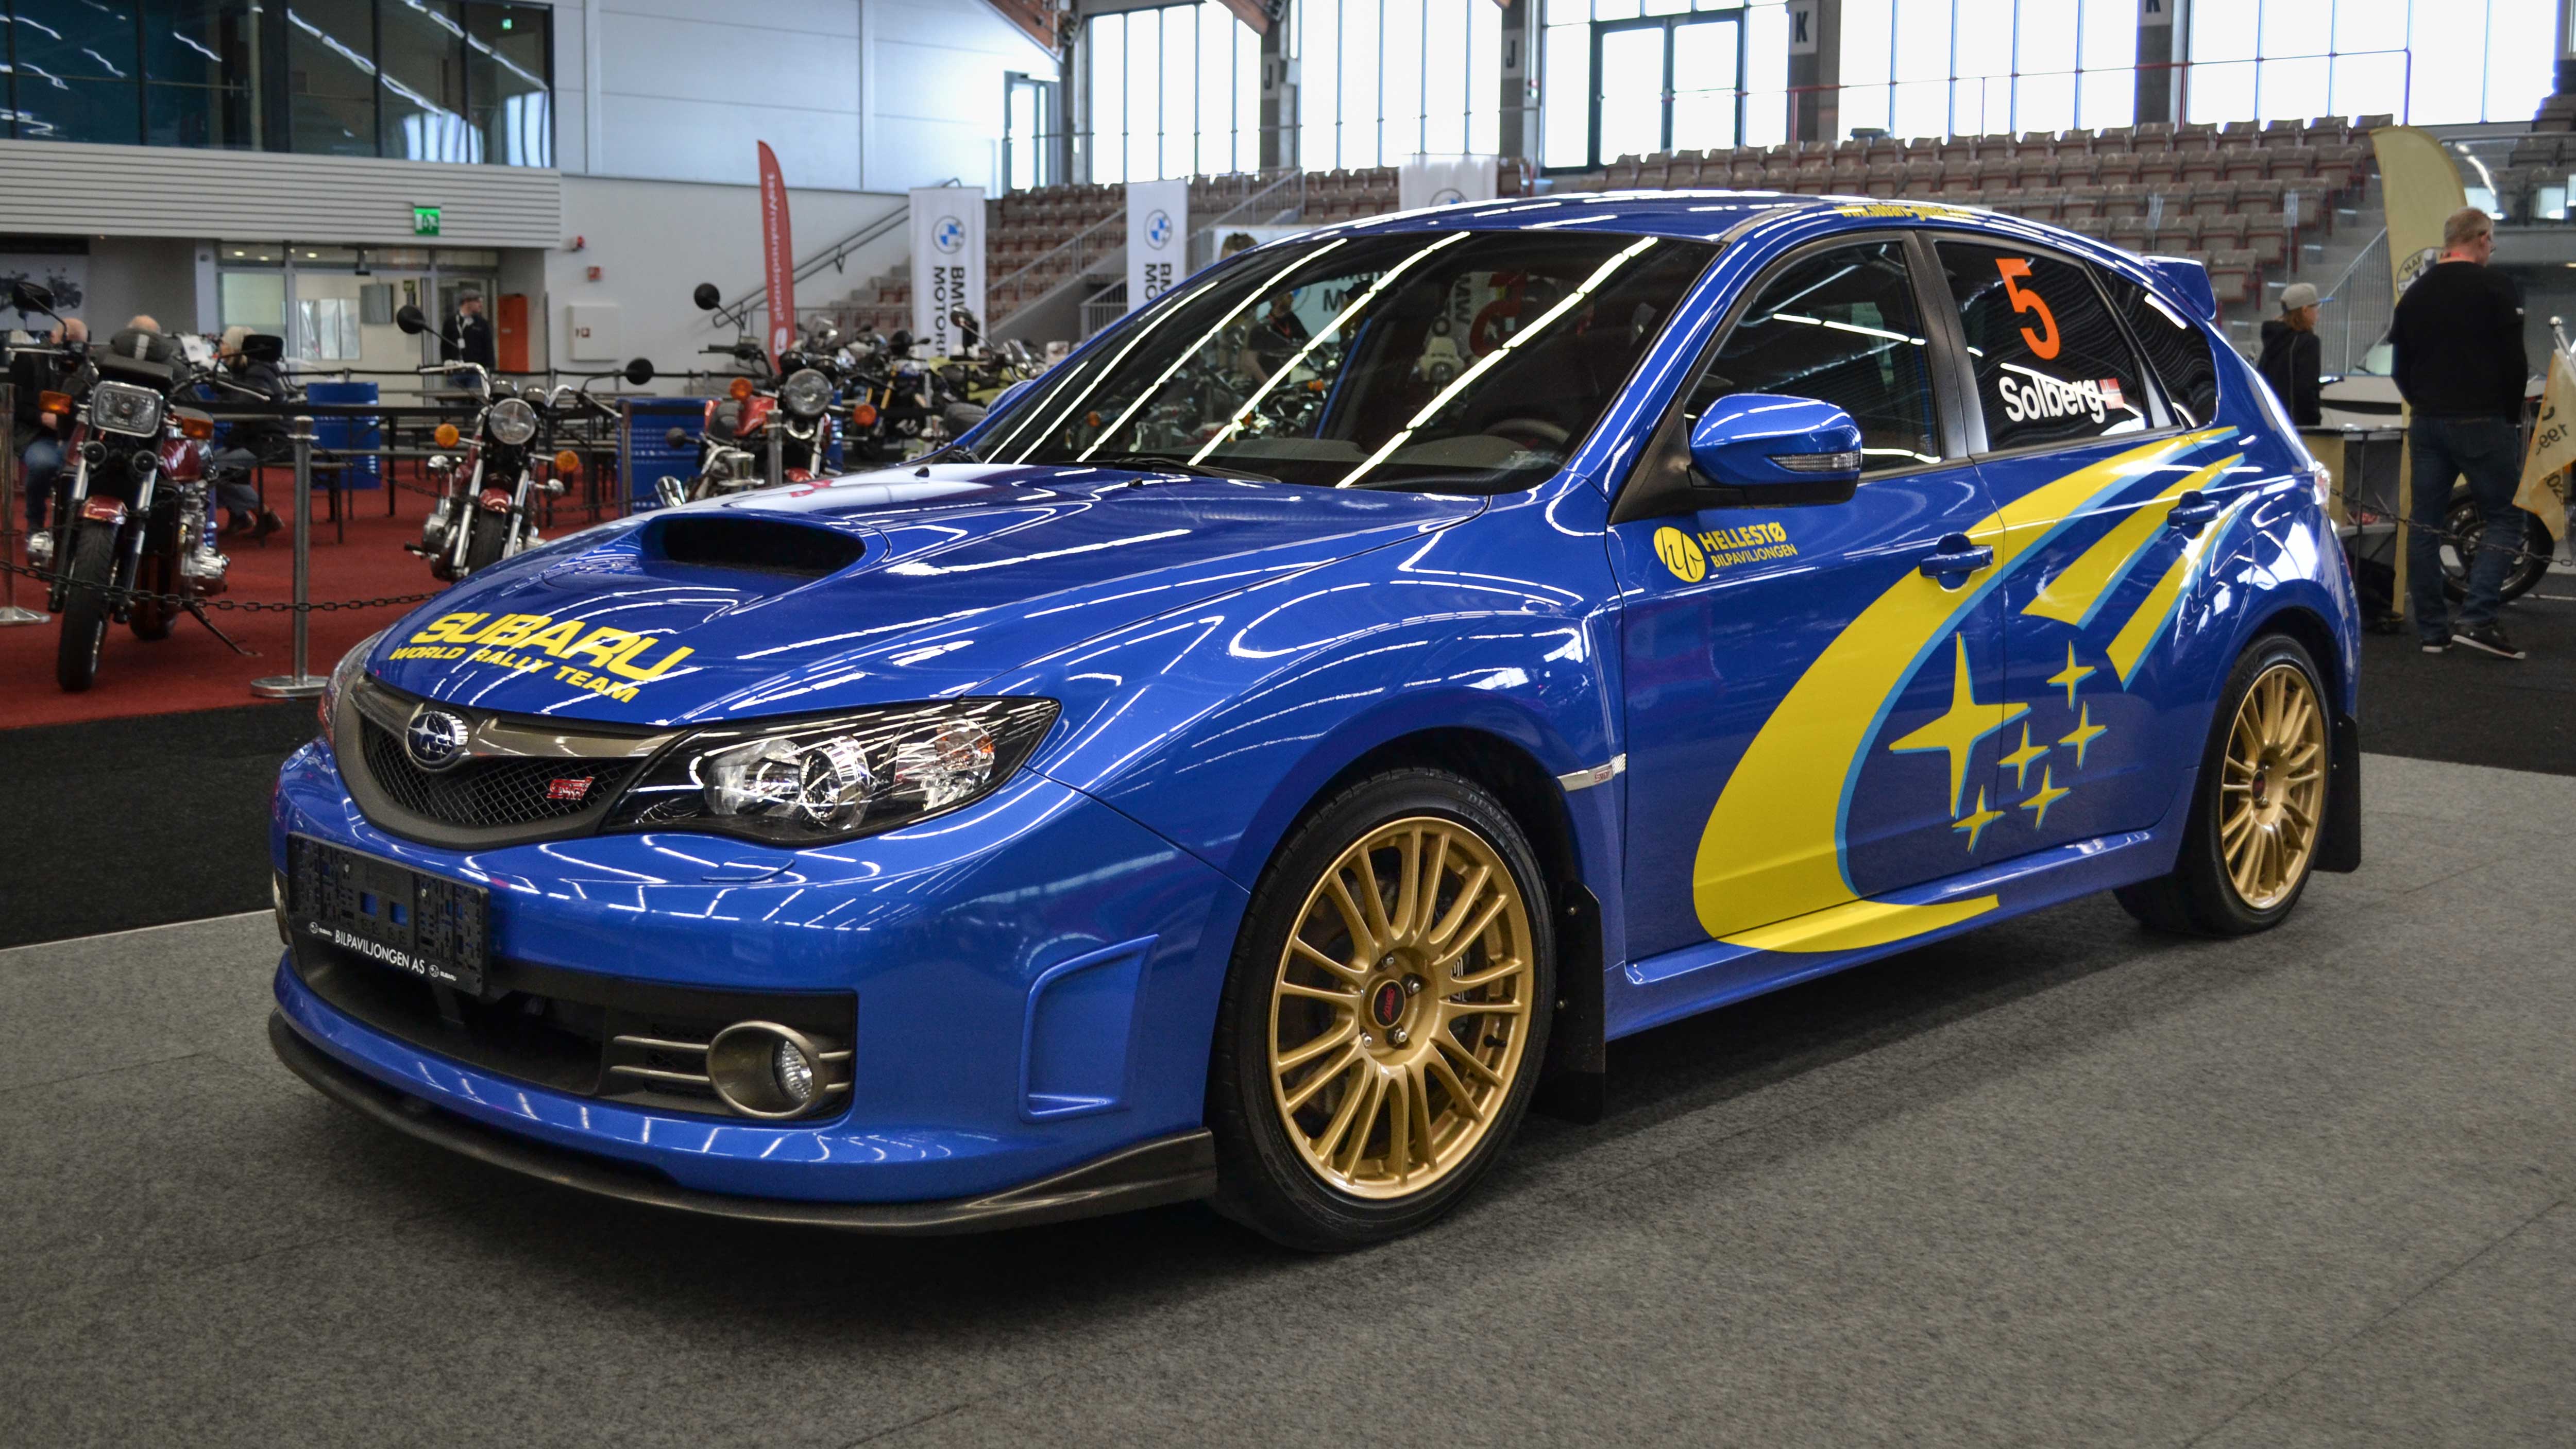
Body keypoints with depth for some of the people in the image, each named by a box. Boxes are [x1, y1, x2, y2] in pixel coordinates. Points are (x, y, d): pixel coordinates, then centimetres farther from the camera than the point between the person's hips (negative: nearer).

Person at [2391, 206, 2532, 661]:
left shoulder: (2415, 293, 12)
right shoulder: (2494, 287, -8)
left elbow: (2401, 366, 17)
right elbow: (2514, 362, -10)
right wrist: (2511, 414, 2)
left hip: (2428, 421, 6)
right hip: (2482, 422, -6)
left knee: (2425, 521, 8)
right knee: (2503, 518, 0)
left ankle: (2432, 628, 9)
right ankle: (2477, 619, -13)